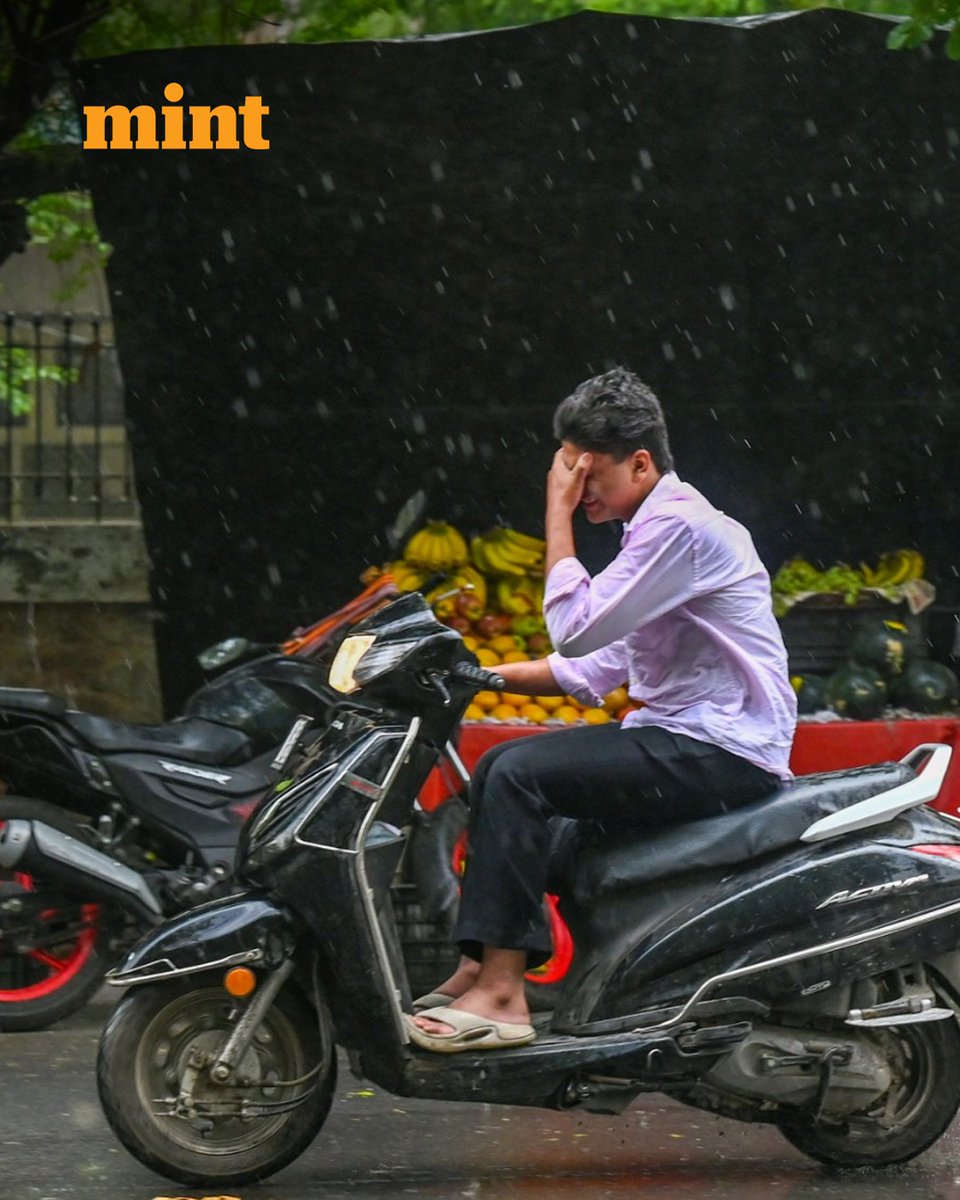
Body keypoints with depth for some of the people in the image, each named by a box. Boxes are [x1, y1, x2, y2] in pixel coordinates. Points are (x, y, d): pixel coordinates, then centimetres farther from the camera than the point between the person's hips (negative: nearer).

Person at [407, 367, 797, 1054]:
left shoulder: (680, 524, -15)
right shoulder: (658, 524, 18)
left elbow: (576, 630, -19)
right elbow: (598, 667, 19)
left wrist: (559, 516, -13)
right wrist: (490, 675, 11)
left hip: (726, 754, -11)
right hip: (688, 740, 11)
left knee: (520, 773, -20)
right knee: (499, 767, 9)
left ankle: (502, 995, -22)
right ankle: (481, 965, 5)